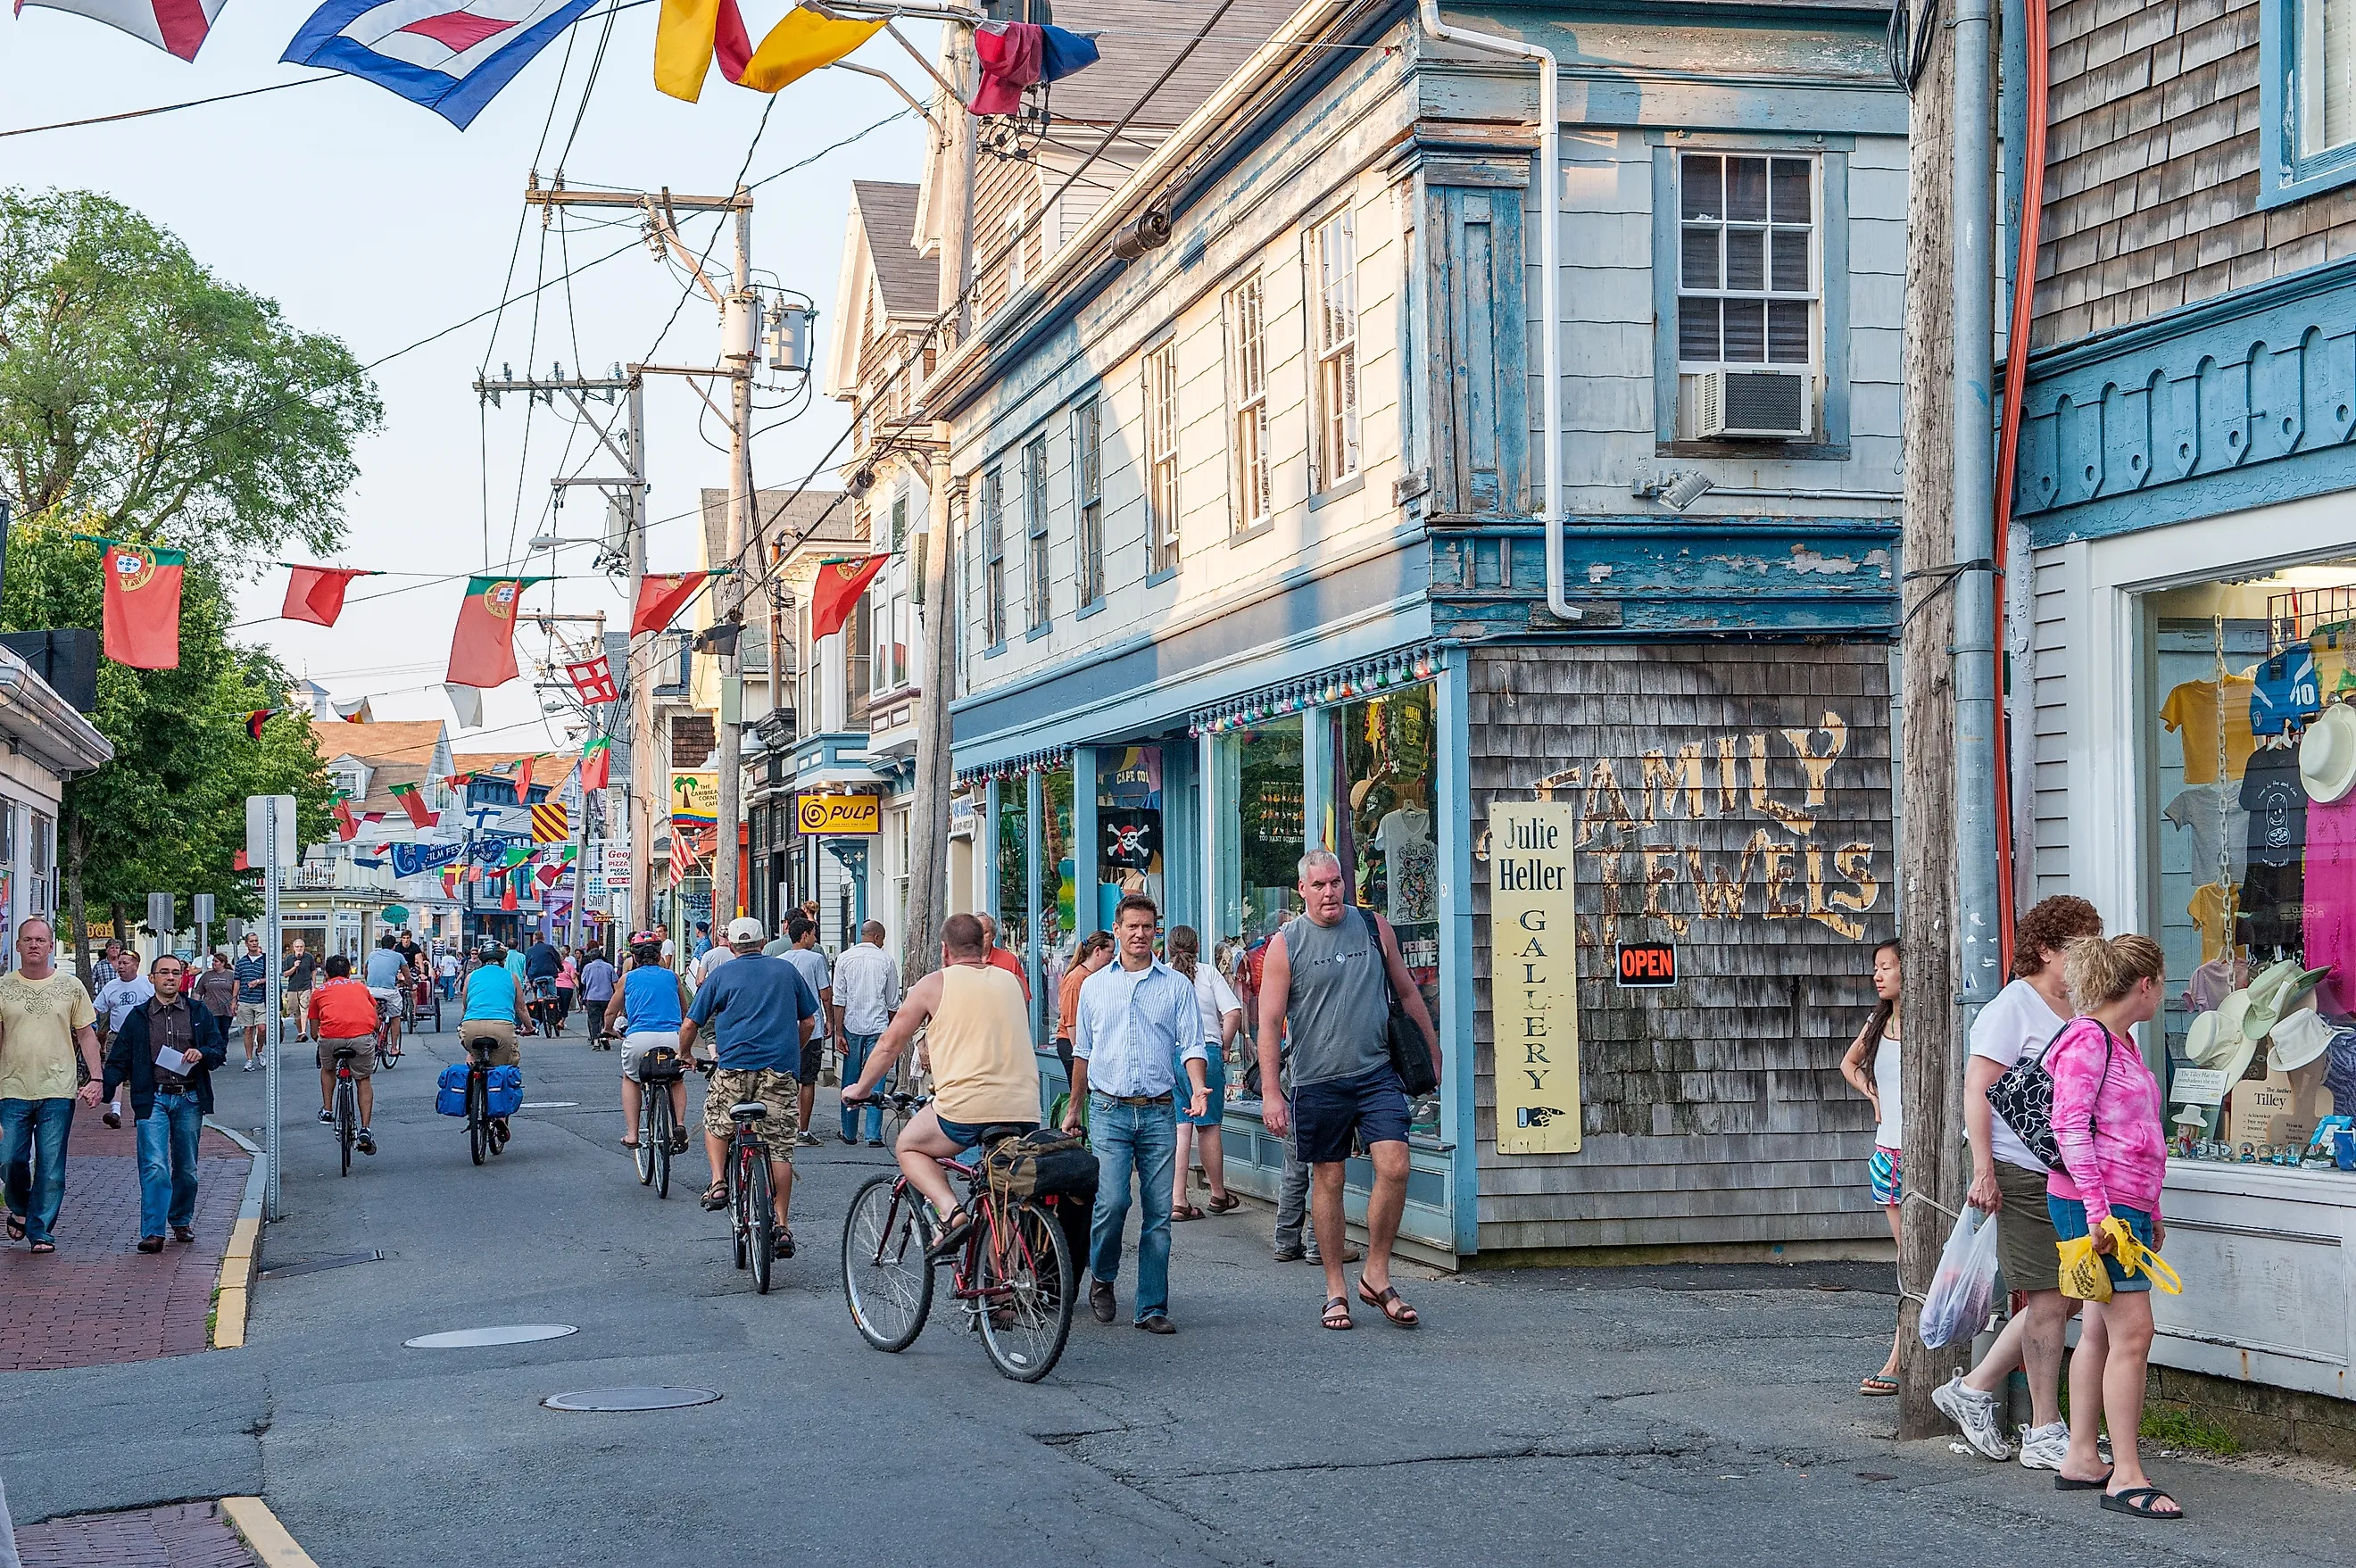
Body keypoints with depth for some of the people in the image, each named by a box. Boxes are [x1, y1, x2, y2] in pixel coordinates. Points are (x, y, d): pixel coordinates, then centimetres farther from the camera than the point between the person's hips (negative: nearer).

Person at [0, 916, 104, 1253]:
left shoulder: (71, 986, 4)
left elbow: (86, 1035, 8)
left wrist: (96, 1078, -1)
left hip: (57, 1091, -1)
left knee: (51, 1168, -1)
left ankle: (41, 1231, 9)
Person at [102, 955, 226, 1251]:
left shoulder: (199, 1014, 9)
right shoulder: (137, 1017, 8)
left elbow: (220, 1049, 9)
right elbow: (119, 1060, 7)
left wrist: (202, 1054, -14)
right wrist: (102, 1088, -9)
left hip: (189, 1099, 2)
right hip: (152, 1099, -2)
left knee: (186, 1168, 11)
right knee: (154, 1167, -13)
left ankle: (182, 1221, 30)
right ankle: (153, 1232, -14)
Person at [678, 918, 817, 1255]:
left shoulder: (721, 974, 8)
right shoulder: (787, 970, 14)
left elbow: (690, 1025, 8)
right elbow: (809, 1021, 18)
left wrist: (685, 1055, 27)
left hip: (735, 1064, -1)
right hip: (781, 1067, 2)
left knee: (716, 1124, 24)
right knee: (779, 1147, 5)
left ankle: (718, 1184, 4)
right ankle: (782, 1227, 3)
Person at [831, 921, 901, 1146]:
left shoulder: (845, 958, 1)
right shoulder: (886, 960, -1)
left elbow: (839, 999, -2)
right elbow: (893, 1002, 5)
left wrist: (840, 1032, 0)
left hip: (851, 1026, 1)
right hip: (878, 1027, -1)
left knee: (850, 1082, 10)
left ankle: (849, 1133, 17)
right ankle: (874, 1135, -2)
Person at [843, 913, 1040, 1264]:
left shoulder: (934, 984, 6)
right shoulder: (1010, 982, 18)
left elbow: (890, 1043, 13)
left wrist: (860, 1089, 27)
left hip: (966, 1105, -4)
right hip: (1024, 1110, 4)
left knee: (909, 1147, 22)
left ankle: (950, 1211, -1)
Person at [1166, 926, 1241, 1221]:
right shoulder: (1209, 973, 2)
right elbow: (1233, 1013, -5)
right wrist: (1223, 1046, 7)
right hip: (1207, 1051, -1)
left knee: (1179, 1128, -1)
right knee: (1209, 1127, 9)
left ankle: (1177, 1201, -7)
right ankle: (1219, 1195, 22)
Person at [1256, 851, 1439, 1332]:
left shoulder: (1375, 928, 6)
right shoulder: (1286, 943, -1)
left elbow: (1407, 992, 17)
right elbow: (1269, 1021, -2)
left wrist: (1433, 1053, 18)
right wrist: (1271, 1092, -9)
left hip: (1377, 1074, 2)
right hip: (1318, 1083, -1)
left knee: (1395, 1167, -12)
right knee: (1328, 1181, 5)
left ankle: (1376, 1275, 5)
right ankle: (1335, 1290, 16)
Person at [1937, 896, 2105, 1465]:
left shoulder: (2080, 1008, 16)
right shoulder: (2013, 1008, -9)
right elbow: (1977, 1090, -13)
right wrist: (1983, 1171, -19)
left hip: (2070, 1174, 9)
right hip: (2024, 1173, -9)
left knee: (2064, 1297, 9)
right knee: (2050, 1299, -5)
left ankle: (1974, 1389, 22)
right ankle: (2045, 1434, 5)